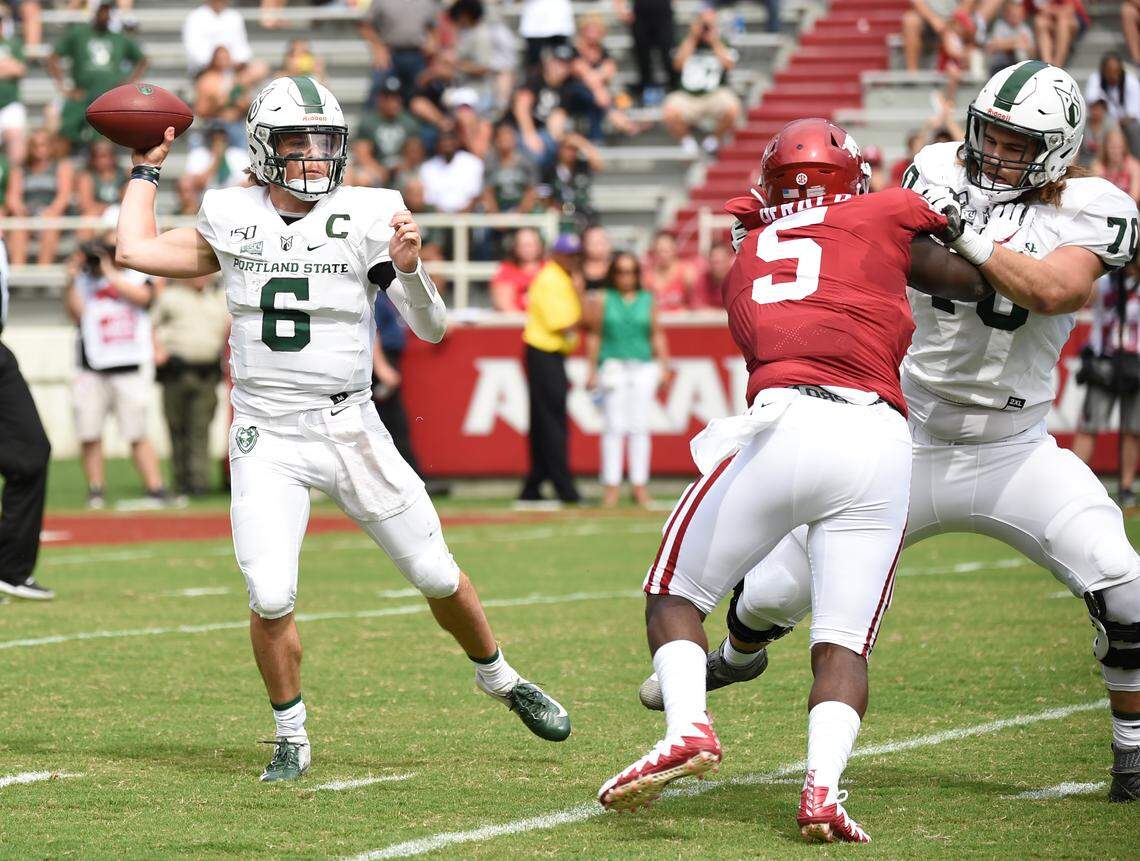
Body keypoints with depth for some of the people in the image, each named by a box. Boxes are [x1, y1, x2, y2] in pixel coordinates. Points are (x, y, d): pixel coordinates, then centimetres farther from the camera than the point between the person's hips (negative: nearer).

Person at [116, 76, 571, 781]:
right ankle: (292, 739, 7)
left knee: (439, 577, 6)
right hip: (267, 438, 0)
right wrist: (148, 169, 17)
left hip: (349, 426, 0)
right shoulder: (232, 219, 2)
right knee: (271, 599, -15)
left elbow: (433, 329, -6)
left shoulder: (365, 219, -5)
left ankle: (500, 680, 34)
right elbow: (135, 251, 11)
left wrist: (409, 267, -24)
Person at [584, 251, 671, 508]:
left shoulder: (648, 300, 11)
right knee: (614, 427, -5)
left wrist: (664, 366, 6)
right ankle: (611, 486, -3)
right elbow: (593, 336, 5)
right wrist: (592, 370, 1)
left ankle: (640, 486, 4)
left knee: (640, 428, 1)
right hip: (613, 367, -2)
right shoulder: (602, 299, 5)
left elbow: (657, 335, 13)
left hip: (643, 368, 2)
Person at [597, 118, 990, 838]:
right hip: (883, 446, 0)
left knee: (675, 596, 15)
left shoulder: (747, 265, 26)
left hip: (788, 426, 0)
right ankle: (824, 788, -18)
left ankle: (688, 726, -11)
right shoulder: (886, 218, 17)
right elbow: (984, 283, 23)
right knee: (845, 644, 7)